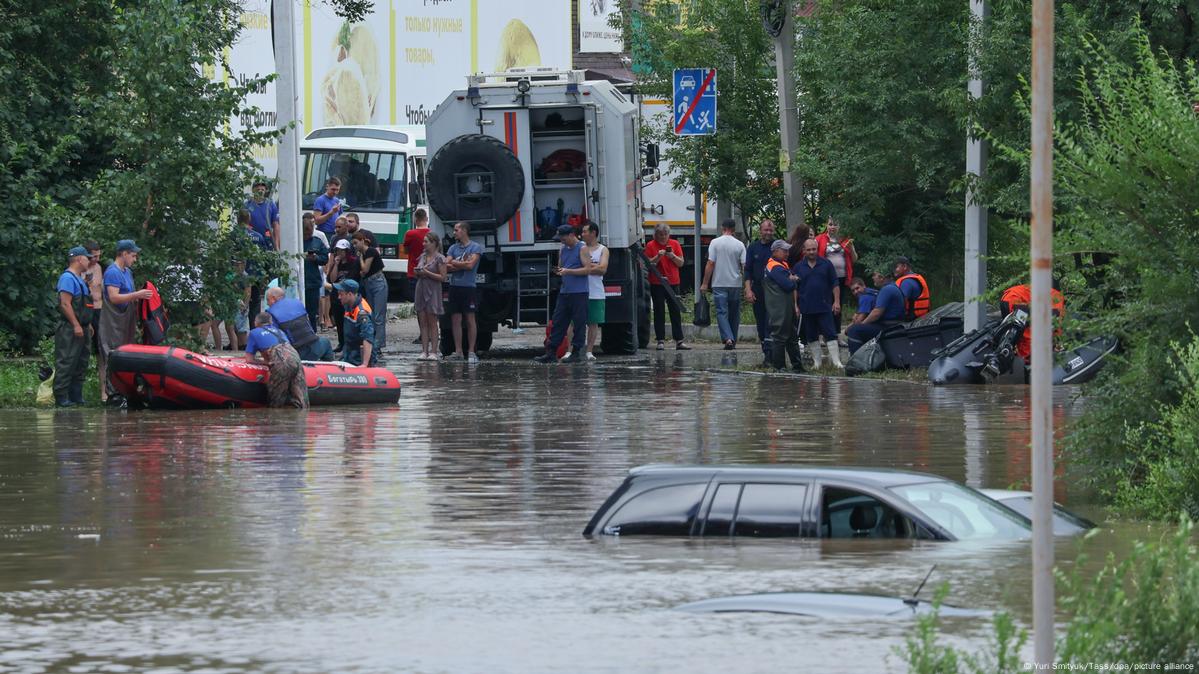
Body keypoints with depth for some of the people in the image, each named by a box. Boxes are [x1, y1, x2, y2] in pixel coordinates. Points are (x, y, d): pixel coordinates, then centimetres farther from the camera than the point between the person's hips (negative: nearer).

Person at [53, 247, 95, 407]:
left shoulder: (79, 279, 19)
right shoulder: (68, 278, -13)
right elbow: (65, 304, -21)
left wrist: (88, 325, 23)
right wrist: (76, 325, -23)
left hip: (81, 329, 10)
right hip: (70, 329, -10)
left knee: (81, 364, 11)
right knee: (66, 363, -10)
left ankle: (76, 396, 16)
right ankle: (61, 398, -11)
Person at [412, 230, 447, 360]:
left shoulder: (439, 258, -7)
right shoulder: (423, 256, 14)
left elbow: (442, 277, -11)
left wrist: (427, 273, -17)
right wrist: (417, 272, 1)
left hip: (432, 291, -6)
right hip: (420, 290, 6)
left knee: (432, 323, -4)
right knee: (423, 323, 3)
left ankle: (433, 352, -3)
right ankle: (424, 351, 3)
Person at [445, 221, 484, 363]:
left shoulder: (475, 247, -1)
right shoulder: (453, 248, 15)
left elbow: (470, 265, -13)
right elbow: (446, 266, 3)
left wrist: (454, 263, -1)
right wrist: (463, 264, -8)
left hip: (468, 287, -5)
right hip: (454, 286, 5)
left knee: (470, 319, -3)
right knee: (456, 319, 3)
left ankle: (471, 352, -1)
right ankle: (458, 351, 6)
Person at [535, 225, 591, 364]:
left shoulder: (582, 249, -5)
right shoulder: (562, 249, 17)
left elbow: (587, 269, -11)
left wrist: (568, 271, -17)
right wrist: (558, 271, 1)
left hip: (579, 293, -7)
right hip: (564, 291, 7)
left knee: (579, 324, -3)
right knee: (558, 322, 4)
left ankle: (576, 353, 1)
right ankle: (551, 353, 5)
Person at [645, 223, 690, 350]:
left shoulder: (675, 244, 7)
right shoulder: (651, 246, 1)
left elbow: (681, 263, 6)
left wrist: (673, 256, -12)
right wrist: (658, 257, -17)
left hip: (673, 283, 2)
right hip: (657, 283, -2)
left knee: (676, 312, 0)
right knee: (659, 313, 0)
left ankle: (679, 341, 0)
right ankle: (661, 341, 4)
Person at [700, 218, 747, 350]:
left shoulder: (715, 243, -5)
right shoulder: (739, 245, 0)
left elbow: (710, 264, -7)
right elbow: (745, 266, -1)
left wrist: (705, 284, -2)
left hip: (719, 284, -2)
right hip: (735, 284, 2)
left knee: (722, 312, -4)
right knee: (734, 313, 12)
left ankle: (728, 338, -21)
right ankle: (733, 340, 15)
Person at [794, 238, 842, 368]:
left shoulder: (826, 264, 4)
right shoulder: (798, 267, 6)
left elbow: (835, 284, 6)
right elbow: (794, 288, 9)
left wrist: (837, 301, -1)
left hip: (825, 307, -2)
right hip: (806, 308, 2)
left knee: (830, 335, -6)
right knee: (811, 337, 6)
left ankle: (836, 361, -6)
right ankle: (816, 361, 15)